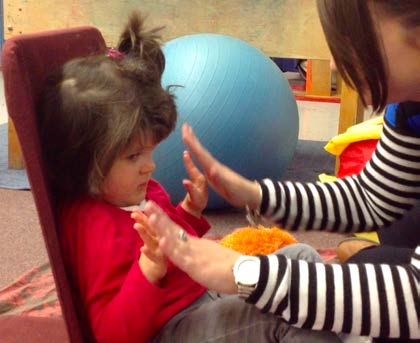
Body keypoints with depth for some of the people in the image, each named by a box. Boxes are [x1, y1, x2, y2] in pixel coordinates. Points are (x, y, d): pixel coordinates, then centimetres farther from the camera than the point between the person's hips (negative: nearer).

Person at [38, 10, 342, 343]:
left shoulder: (138, 190, 6)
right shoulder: (92, 226, -23)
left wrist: (190, 211, 8)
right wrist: (149, 269, -39)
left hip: (209, 289, 10)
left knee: (300, 257, 8)